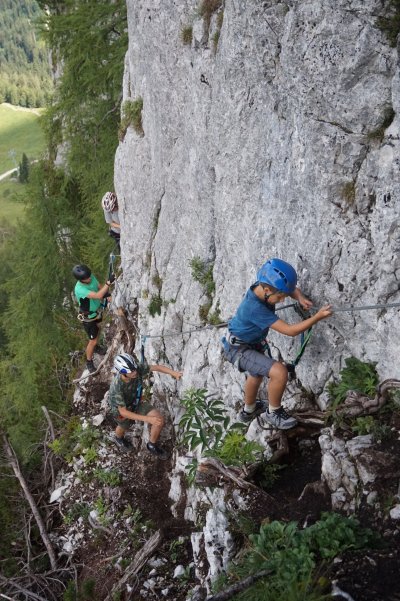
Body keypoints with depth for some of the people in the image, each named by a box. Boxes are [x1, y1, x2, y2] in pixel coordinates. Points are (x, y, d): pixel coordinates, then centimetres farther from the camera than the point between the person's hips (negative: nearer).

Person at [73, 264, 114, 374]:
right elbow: (98, 296, -50)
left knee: (98, 329, 31)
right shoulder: (79, 289, -41)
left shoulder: (91, 277, -20)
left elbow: (99, 287, -4)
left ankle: (96, 347, 61)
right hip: (88, 317, -7)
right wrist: (108, 283, -55)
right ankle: (89, 362, 33)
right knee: (93, 340, 7)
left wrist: (106, 293, -25)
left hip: (97, 310, 7)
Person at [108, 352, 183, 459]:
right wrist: (148, 419, -39)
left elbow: (157, 367, -17)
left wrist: (174, 373, -34)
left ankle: (152, 445, 19)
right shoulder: (116, 387, -42)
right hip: (120, 408, -3)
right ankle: (119, 438, 65)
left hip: (136, 402, 4)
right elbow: (123, 412, -34)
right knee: (124, 427, 26)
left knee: (160, 421, -11)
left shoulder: (137, 369, -32)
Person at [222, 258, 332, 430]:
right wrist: (318, 317, -35)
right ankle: (273, 412, 2)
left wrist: (300, 298, -19)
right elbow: (289, 330, -36)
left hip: (252, 344, 10)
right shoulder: (255, 308, -38)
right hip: (239, 349, -9)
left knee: (257, 374, 32)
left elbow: (293, 289, 3)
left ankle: (248, 410, 58)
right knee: (279, 371, -24)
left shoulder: (262, 287, -16)